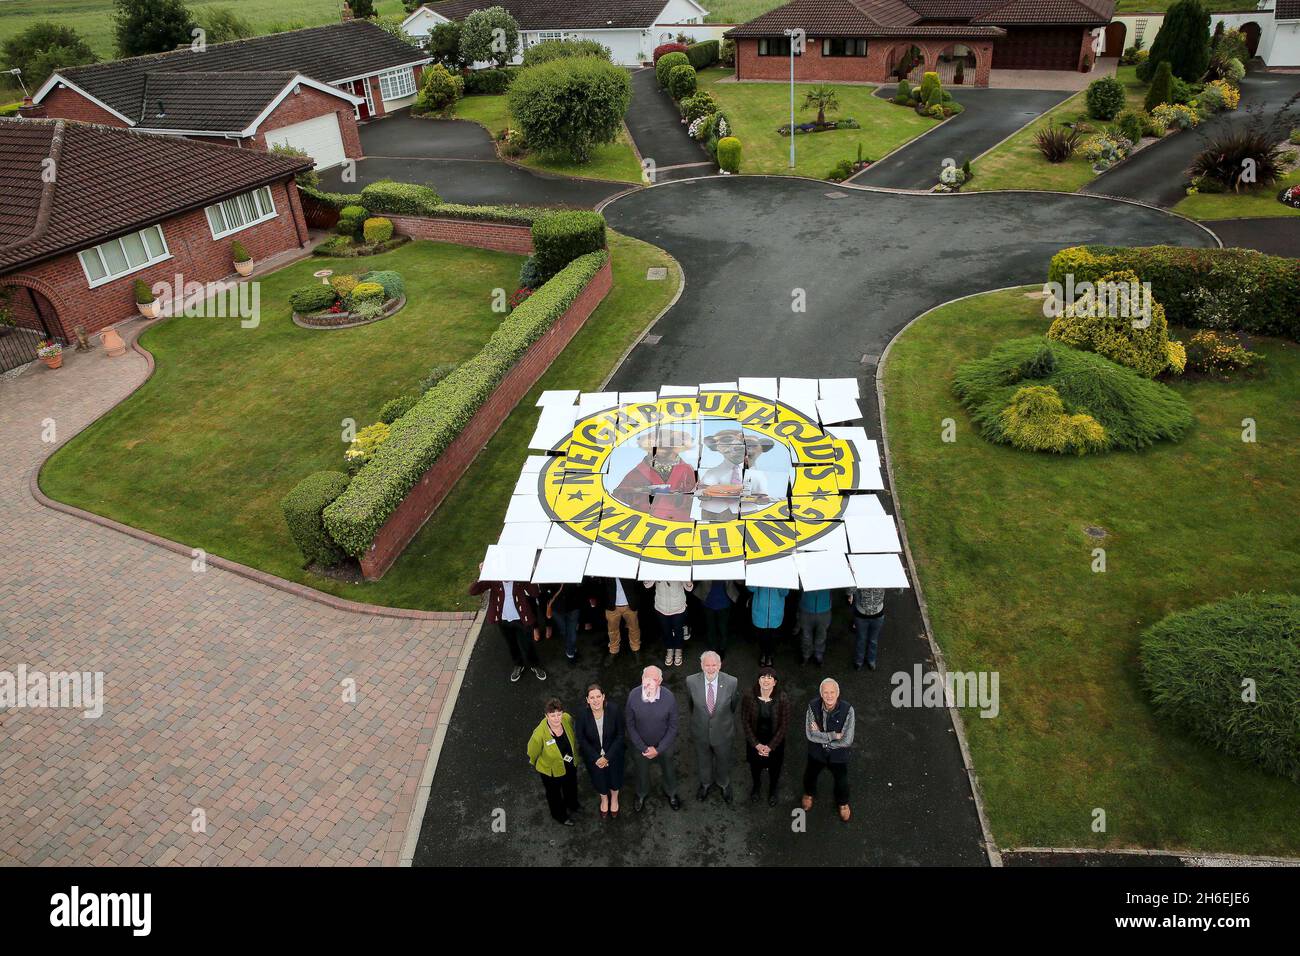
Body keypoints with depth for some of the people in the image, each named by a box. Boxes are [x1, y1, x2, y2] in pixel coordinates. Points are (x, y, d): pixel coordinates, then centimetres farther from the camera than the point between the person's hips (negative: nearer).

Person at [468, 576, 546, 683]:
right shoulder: (493, 578, -11)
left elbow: (535, 593, -24)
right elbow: (472, 590, -20)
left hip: (521, 620, -2)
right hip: (503, 621, 2)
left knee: (526, 648, 8)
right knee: (512, 646, 22)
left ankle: (535, 666, 38)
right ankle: (518, 665, 50)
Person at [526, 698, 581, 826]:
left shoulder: (567, 719, -29)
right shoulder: (540, 733, -41)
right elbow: (532, 752, -19)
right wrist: (535, 764, 1)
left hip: (571, 765, 4)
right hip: (551, 770, -4)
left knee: (571, 786, 33)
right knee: (554, 793, 26)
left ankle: (572, 805, 66)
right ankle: (559, 815, 58)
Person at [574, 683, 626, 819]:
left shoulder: (614, 709, -28)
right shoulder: (583, 714, -27)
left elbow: (620, 735, -16)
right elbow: (581, 739, -12)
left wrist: (607, 757, -16)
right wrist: (596, 758, -13)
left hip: (613, 752, 0)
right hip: (593, 754, 0)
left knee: (615, 777, 22)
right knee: (598, 779, 23)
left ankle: (614, 798, 57)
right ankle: (604, 799, 57)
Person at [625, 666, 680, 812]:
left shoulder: (669, 697, -29)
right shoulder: (633, 696, -28)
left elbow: (673, 727, -15)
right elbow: (630, 725, -14)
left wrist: (658, 749, -16)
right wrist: (644, 748, -15)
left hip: (663, 745, 0)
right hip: (640, 745, 0)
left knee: (668, 770, 27)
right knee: (641, 771, 27)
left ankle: (671, 793, 58)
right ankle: (641, 795, 59)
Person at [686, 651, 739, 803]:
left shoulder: (731, 682, -25)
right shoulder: (691, 681, -23)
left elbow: (734, 706, -4)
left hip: (723, 732, 0)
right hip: (701, 732, 0)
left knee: (723, 761, 26)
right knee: (703, 761, 26)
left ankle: (724, 784, 57)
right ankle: (706, 783, 57)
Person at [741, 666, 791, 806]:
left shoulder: (783, 698, -24)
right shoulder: (749, 696, -23)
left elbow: (784, 725, -16)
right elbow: (745, 722, -13)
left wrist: (770, 746, -16)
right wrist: (757, 744, -15)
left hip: (775, 741, -1)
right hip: (754, 741, 1)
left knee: (774, 768, 23)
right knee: (755, 765, 26)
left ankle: (772, 791, 55)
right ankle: (757, 786, 59)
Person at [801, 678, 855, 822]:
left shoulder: (847, 710, -30)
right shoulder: (813, 707, -26)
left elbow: (847, 741, -30)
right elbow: (810, 735, -28)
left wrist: (821, 737, -24)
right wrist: (834, 735, -30)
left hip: (838, 755, -1)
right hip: (816, 753, 1)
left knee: (841, 782, 23)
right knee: (810, 776, 27)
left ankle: (843, 803, 56)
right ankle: (809, 793, 62)